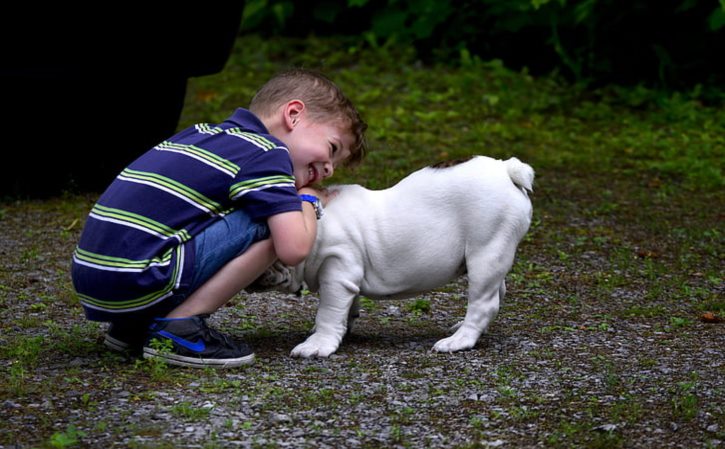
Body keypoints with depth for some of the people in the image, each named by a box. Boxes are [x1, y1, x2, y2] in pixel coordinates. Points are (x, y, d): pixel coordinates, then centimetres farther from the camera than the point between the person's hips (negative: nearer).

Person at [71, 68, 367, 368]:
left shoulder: (202, 133, 20)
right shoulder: (268, 152, -4)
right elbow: (293, 250, -12)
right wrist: (309, 201, 9)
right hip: (136, 284, -9)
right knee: (270, 225, -5)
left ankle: (133, 326, 16)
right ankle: (178, 328, -8)